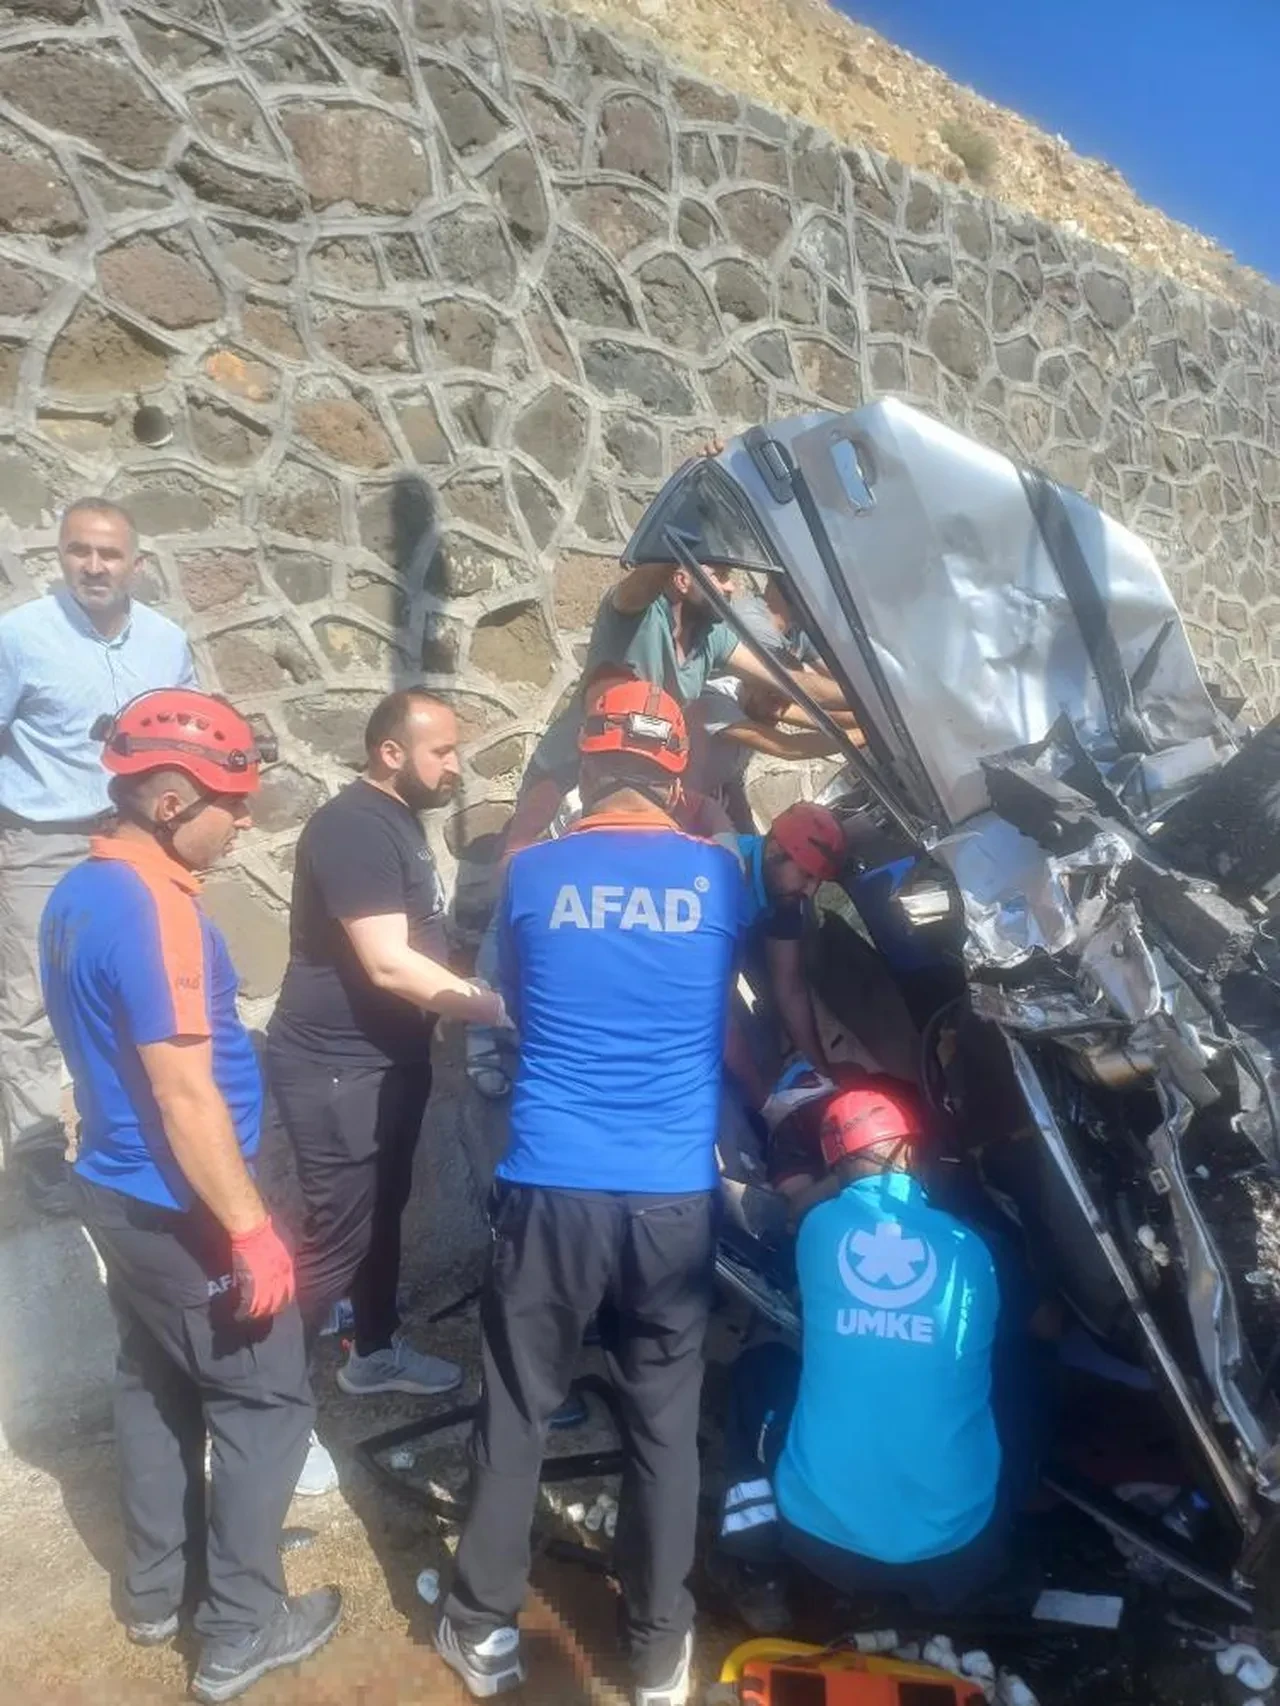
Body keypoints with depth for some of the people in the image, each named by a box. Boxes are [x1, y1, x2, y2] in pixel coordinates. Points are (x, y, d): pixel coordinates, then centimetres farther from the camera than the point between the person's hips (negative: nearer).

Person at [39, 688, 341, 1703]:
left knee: (158, 1386, 22)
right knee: (268, 1401, 6)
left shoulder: (78, 894, 5)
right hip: (180, 1208, -9)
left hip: (120, 1191, 9)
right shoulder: (156, 907, -25)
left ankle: (159, 1589, 39)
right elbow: (185, 1095, -27)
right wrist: (252, 1229, -20)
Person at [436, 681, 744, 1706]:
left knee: (517, 1410, 17)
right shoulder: (718, 876, -1)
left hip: (551, 1186, 0)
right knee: (666, 1421, 16)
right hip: (675, 1194, 1)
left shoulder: (532, 874, -4)